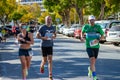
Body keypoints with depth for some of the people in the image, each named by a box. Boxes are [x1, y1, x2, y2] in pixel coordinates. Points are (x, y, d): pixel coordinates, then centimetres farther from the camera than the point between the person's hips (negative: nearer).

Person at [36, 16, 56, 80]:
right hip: (44, 46, -2)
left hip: (50, 46, 2)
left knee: (50, 61, -7)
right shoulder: (42, 27, -8)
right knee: (44, 60, 8)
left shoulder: (53, 28, 3)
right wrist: (43, 38, -22)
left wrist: (54, 37, -5)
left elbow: (55, 34, 19)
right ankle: (42, 66, 45)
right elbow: (37, 35, -4)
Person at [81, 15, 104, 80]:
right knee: (92, 60, -18)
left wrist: (98, 39, -19)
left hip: (96, 46, 2)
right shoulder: (86, 27, -1)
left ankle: (90, 69, 48)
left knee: (94, 62, 14)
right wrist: (82, 37, -1)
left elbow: (102, 36, 0)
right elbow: (82, 32, 19)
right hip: (89, 46, -2)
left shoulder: (98, 27, -4)